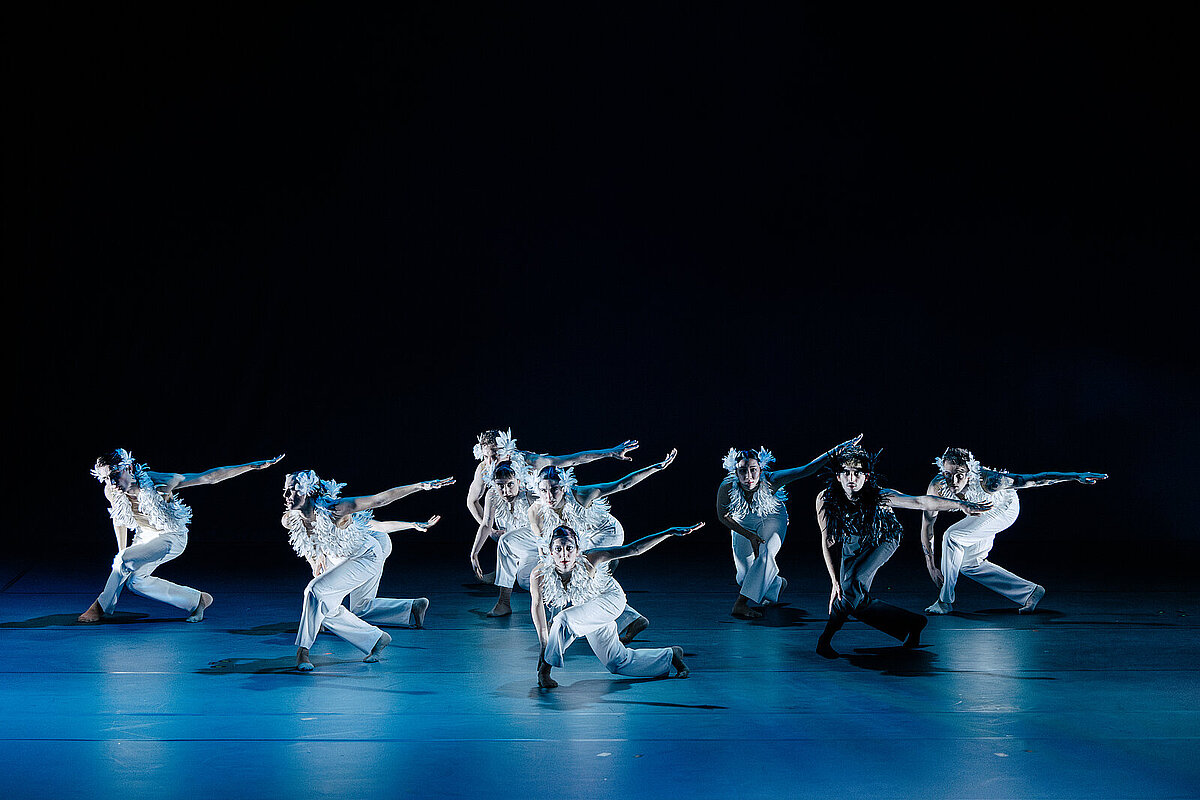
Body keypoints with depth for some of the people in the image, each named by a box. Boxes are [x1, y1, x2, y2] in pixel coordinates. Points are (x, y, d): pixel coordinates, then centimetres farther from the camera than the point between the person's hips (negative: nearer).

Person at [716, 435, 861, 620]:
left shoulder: (769, 481, -38)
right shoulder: (726, 487, -35)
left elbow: (806, 470, -38)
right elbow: (723, 516, -15)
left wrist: (834, 451, -48)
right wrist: (749, 536, -21)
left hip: (772, 519, -2)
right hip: (743, 524, 2)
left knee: (765, 554, -30)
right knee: (744, 576, 1)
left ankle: (741, 603, -25)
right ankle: (776, 584, 33)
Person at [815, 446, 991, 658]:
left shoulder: (879, 496, -34)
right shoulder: (825, 499, -29)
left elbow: (920, 502, -42)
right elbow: (827, 543, -20)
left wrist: (960, 504, -53)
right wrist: (835, 581, -25)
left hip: (882, 543, -3)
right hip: (852, 546, 3)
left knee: (854, 582, -27)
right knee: (855, 600, -8)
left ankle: (826, 637, -10)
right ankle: (912, 623, 9)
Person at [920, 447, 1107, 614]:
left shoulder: (986, 480, -42)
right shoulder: (938, 486, -30)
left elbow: (1034, 479, -34)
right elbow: (926, 526, -17)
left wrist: (1076, 476, -35)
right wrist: (931, 567, -19)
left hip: (1005, 508, -6)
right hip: (980, 514, 6)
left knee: (953, 536, -24)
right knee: (970, 565, 8)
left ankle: (945, 601, -11)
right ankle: (1030, 592, 19)